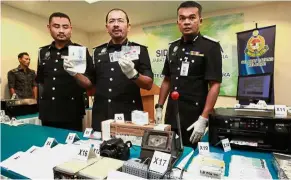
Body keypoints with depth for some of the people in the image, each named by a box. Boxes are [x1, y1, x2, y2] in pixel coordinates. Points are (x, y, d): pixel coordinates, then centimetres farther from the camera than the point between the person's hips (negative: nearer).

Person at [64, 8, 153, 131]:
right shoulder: (98, 51, 11)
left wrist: (133, 74, -25)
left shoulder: (139, 50, 0)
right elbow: (90, 83, 14)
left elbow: (149, 84, -6)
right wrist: (75, 73, -4)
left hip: (129, 117, -3)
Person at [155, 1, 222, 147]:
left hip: (194, 118, -5)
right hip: (171, 116, 5)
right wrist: (159, 107, 8)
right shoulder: (173, 47, 7)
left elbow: (214, 85, -14)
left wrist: (203, 119, -19)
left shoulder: (210, 46, -9)